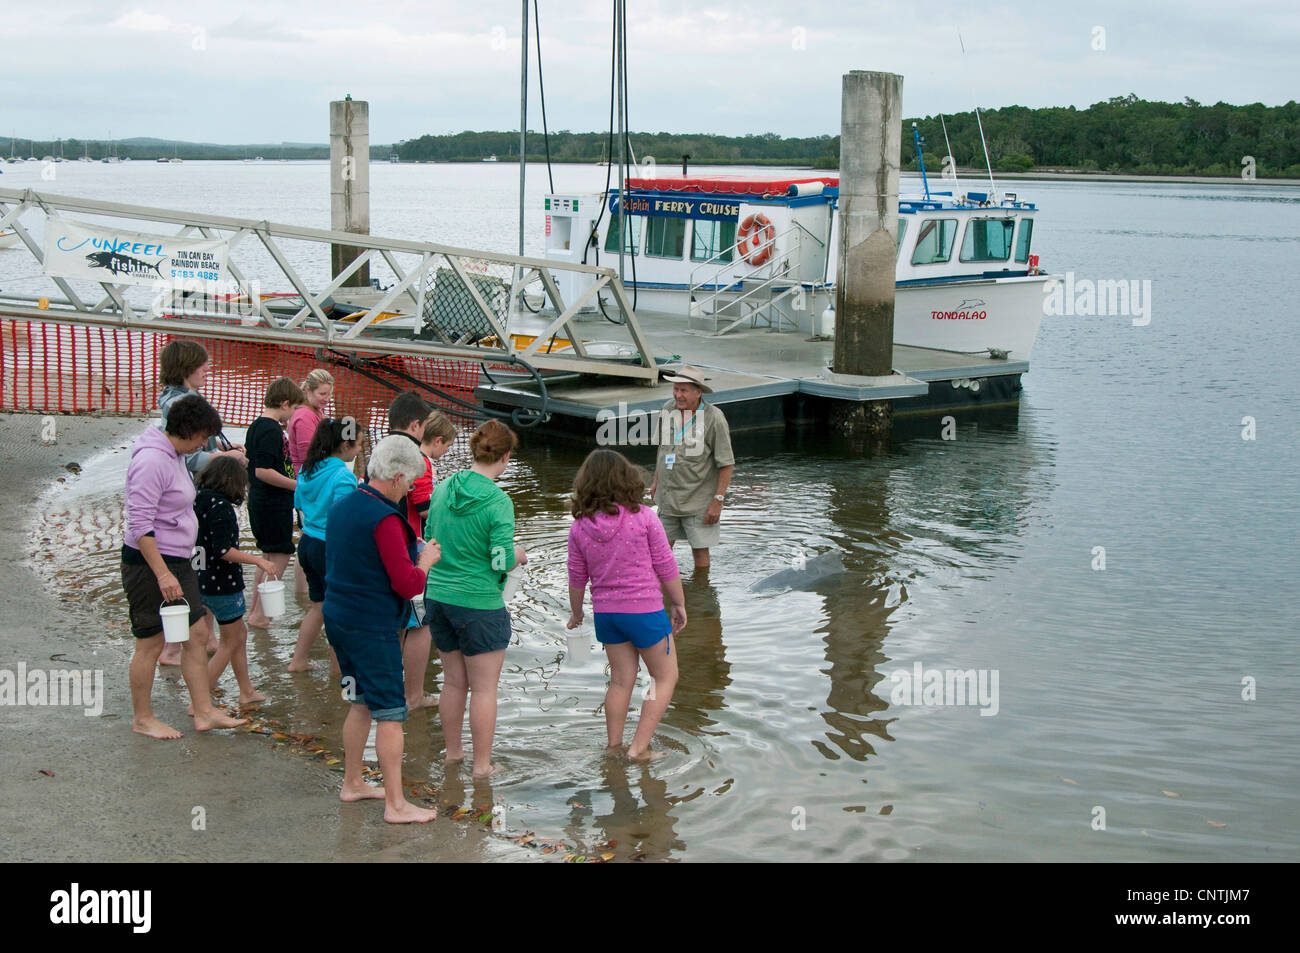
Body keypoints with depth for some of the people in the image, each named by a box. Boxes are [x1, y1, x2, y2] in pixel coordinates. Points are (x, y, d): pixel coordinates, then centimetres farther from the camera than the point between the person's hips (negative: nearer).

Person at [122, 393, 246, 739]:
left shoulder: (175, 456, 10)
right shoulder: (152, 461, -21)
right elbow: (140, 525, -25)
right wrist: (163, 574, -28)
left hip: (178, 560, 10)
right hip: (149, 563, -10)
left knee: (195, 633, 9)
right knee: (151, 643, 2)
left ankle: (204, 712, 15)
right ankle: (142, 719, 16)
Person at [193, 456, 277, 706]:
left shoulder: (200, 500, 5)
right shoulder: (220, 507, -21)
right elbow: (223, 550, -25)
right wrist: (258, 561, -19)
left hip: (205, 580, 9)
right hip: (223, 585, -9)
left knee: (240, 634, 22)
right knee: (230, 643, 3)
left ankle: (246, 691, 32)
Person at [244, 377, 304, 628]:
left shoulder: (255, 426, 11)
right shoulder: (272, 430, -19)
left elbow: (250, 467, 19)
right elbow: (263, 471, -25)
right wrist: (296, 485, -19)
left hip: (259, 501, 10)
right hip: (275, 504, -10)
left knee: (269, 555, 20)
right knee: (279, 556, -3)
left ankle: (254, 609, 26)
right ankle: (260, 615, 0)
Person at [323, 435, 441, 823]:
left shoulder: (341, 506, 7)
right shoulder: (384, 519, -20)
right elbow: (408, 584, -22)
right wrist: (426, 560, -2)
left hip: (337, 616, 9)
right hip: (372, 627, -9)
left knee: (361, 702, 21)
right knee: (390, 713, -3)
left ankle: (352, 783, 32)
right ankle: (396, 804, 0)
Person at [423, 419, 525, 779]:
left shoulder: (443, 489, 2)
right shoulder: (498, 501, -17)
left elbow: (428, 540, 12)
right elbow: (501, 562, -19)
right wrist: (518, 555, 2)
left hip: (438, 596, 6)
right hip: (479, 603, -6)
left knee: (454, 681, 20)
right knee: (484, 688, 5)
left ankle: (453, 751, 32)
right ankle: (482, 764, 12)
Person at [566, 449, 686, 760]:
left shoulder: (580, 527, -4)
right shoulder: (643, 517, -13)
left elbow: (577, 578, 5)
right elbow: (666, 566, -8)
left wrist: (576, 613, 22)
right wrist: (680, 604, 5)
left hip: (606, 612, 4)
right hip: (645, 609, -4)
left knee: (621, 680, 17)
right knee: (666, 677, 10)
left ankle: (614, 747, 23)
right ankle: (639, 747, 3)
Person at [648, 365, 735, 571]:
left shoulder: (714, 418, -17)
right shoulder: (668, 409, -1)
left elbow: (727, 463, -13)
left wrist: (718, 500, -15)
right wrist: (656, 480, 18)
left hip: (698, 500, -5)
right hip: (668, 496, 5)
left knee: (700, 549, 5)